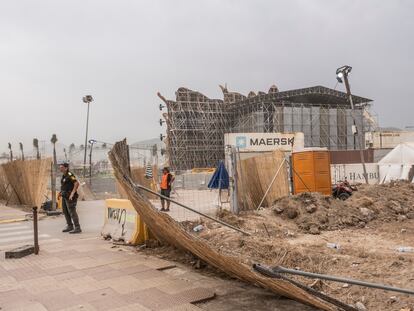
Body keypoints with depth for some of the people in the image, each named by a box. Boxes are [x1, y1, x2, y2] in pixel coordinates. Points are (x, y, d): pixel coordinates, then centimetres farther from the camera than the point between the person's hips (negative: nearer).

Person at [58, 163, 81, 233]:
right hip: (65, 196, 10)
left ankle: (77, 228, -6)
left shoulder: (70, 175, -17)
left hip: (70, 197, -10)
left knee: (72, 212, -9)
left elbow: (77, 183, -27)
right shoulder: (64, 175, 14)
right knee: (65, 211, 16)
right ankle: (70, 226, 27)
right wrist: (60, 193, 20)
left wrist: (72, 193, -28)